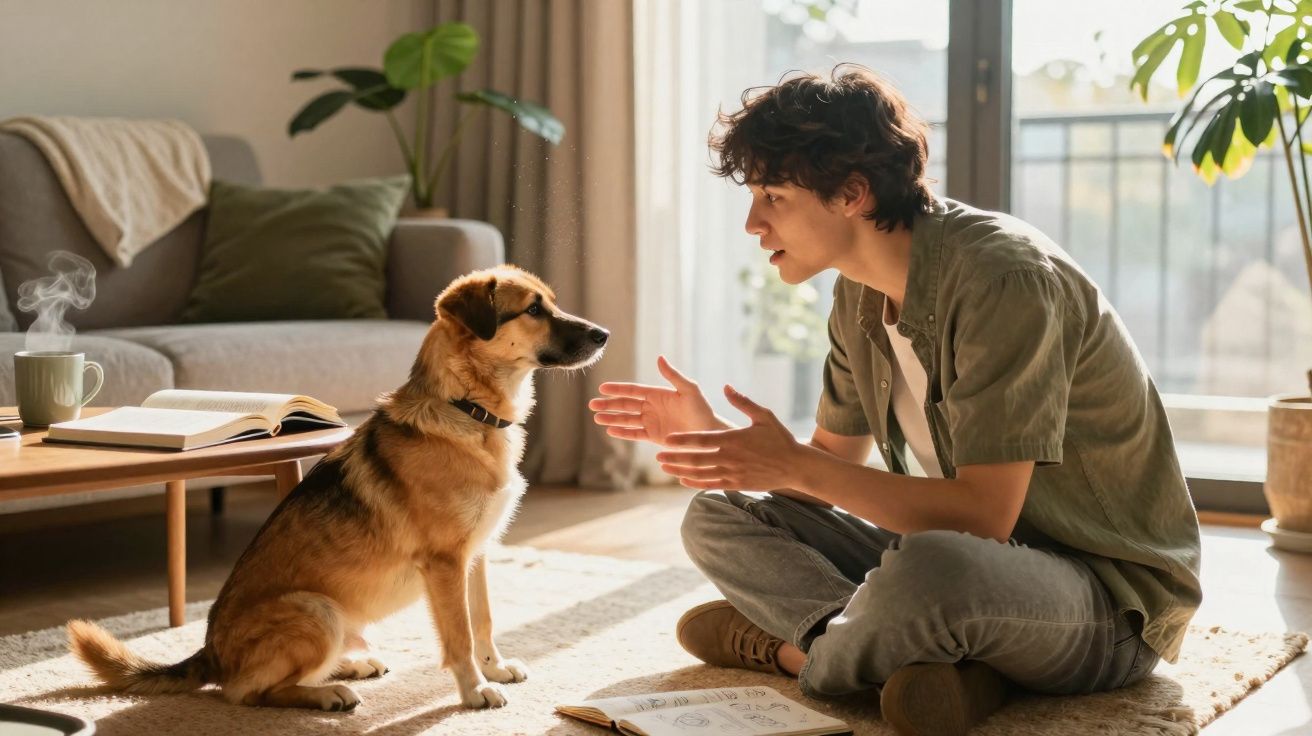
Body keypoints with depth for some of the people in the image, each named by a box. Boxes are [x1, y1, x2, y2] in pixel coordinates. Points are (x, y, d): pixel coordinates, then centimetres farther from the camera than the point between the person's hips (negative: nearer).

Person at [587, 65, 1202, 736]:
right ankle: (939, 661, -17)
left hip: (1114, 598, -9)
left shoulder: (1002, 280, -24)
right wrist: (711, 436, -4)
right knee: (719, 517, 3)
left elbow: (983, 515, -27)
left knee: (928, 571, -43)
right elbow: (837, 463, 12)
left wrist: (797, 468, -24)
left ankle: (792, 649, -10)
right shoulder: (860, 296, 4)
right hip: (969, 558, 9)